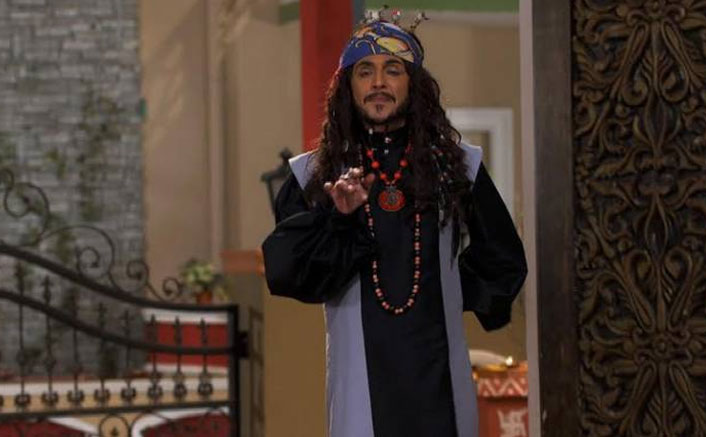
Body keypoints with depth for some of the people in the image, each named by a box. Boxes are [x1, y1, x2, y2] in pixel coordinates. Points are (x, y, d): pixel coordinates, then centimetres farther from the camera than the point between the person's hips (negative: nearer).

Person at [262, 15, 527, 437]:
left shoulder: (457, 165, 9)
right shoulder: (313, 176, 6)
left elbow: (504, 263, 19)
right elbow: (284, 272, -3)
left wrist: (446, 296, 12)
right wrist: (339, 221, -15)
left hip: (438, 376, 1)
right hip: (362, 384, -1)